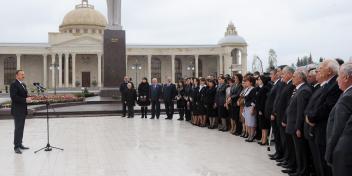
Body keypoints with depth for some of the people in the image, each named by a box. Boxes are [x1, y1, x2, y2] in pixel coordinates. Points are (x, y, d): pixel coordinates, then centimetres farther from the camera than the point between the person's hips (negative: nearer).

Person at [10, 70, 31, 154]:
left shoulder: (23, 84, 16)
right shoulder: (14, 84, -12)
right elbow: (13, 97, -21)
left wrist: (28, 98, 4)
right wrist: (25, 100, -23)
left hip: (23, 110, 9)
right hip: (17, 110, -9)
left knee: (21, 128, 13)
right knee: (18, 128, -8)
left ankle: (20, 144, 21)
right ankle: (16, 147, -5)